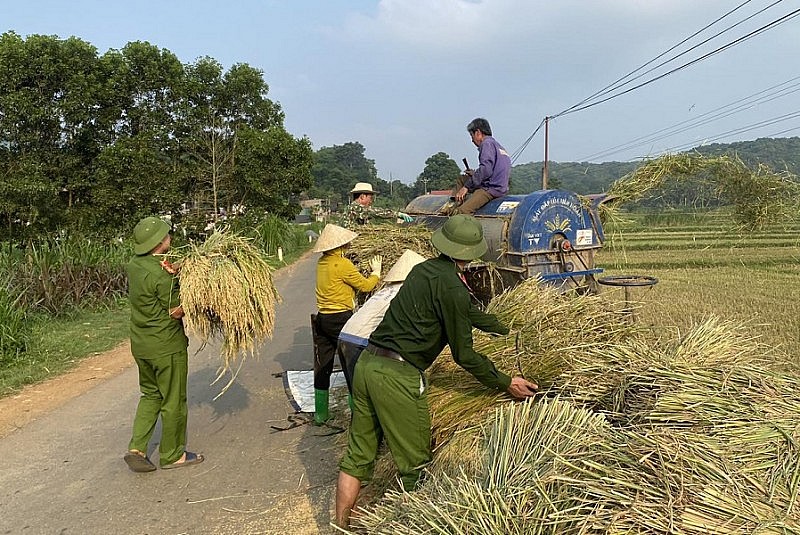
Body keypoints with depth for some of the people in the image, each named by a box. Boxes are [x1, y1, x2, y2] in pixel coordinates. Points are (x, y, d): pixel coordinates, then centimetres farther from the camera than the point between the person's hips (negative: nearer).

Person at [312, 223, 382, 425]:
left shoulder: (322, 262, 7)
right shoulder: (342, 264, -15)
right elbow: (366, 286, -8)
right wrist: (376, 271, 10)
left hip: (321, 318, 8)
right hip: (340, 319, -7)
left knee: (322, 368, 12)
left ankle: (320, 414, 20)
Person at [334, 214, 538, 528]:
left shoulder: (423, 269, 15)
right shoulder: (452, 287, -11)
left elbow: (467, 312, 29)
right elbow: (464, 355, -6)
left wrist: (506, 329, 39)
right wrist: (506, 384, 6)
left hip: (367, 363, 9)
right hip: (397, 376, -9)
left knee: (357, 457, 17)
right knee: (415, 465, 8)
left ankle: (341, 527, 27)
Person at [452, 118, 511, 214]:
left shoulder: (487, 143, -7)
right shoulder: (498, 145, 23)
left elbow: (485, 170, -21)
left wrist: (466, 187, -17)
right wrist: (474, 174, 21)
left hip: (491, 189, -11)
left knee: (461, 212, -24)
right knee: (462, 179, 24)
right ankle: (454, 205, 16)